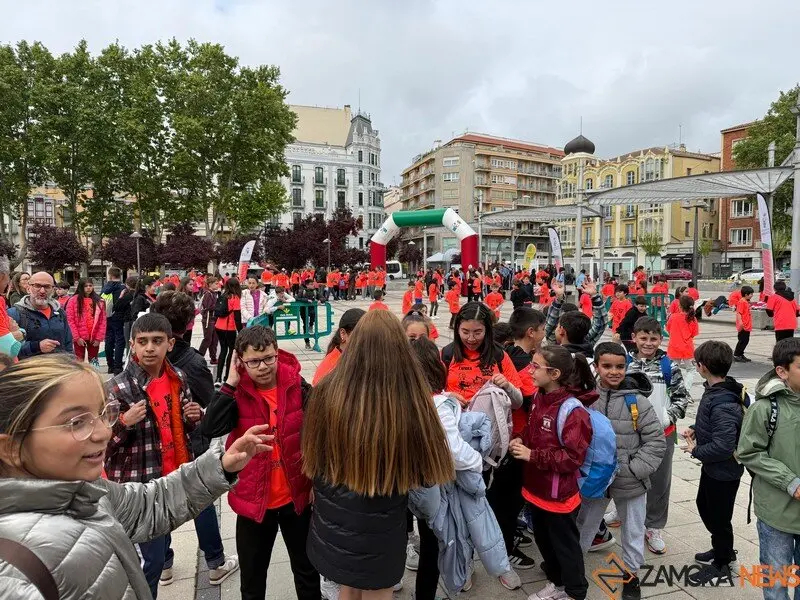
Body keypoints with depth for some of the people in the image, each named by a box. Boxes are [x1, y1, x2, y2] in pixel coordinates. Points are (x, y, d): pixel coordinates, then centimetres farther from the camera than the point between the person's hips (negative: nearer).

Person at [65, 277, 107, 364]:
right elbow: (70, 320, -6)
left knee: (93, 361, 11)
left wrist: (99, 337, -5)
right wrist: (77, 337, -11)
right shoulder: (73, 301, -2)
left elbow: (103, 321, 2)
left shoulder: (99, 302, 5)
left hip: (94, 338, 2)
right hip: (80, 338, -2)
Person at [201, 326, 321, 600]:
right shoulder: (237, 393, -12)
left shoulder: (298, 387, -12)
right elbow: (211, 429, -27)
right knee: (252, 576, 20)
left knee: (307, 568, 22)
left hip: (297, 497, 1)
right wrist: (230, 384, -26)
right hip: (253, 500, 0)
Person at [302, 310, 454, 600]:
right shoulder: (410, 399, -30)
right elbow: (428, 468, -13)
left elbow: (312, 457, -2)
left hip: (332, 520, 3)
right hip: (379, 526, -2)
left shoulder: (326, 391, -21)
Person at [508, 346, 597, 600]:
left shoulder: (572, 410, -25)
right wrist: (521, 440, -6)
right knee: (542, 537, 24)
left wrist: (532, 456, -26)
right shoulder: (539, 397, 0)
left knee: (565, 544, 14)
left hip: (559, 493, -8)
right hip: (537, 487, 8)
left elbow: (573, 457, -26)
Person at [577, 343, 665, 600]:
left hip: (630, 482, -1)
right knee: (584, 524, 20)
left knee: (633, 529, 18)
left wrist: (634, 470, -15)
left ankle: (631, 573, 43)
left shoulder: (637, 401, -14)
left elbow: (656, 441, -10)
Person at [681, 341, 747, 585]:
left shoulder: (724, 404, -33)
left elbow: (723, 446, -34)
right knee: (704, 506, 26)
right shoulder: (714, 390, -2)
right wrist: (694, 428, 1)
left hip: (724, 471, -10)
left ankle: (722, 564, 32)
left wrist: (696, 451, -19)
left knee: (719, 516, 11)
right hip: (712, 467, 10)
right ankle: (722, 549, 47)